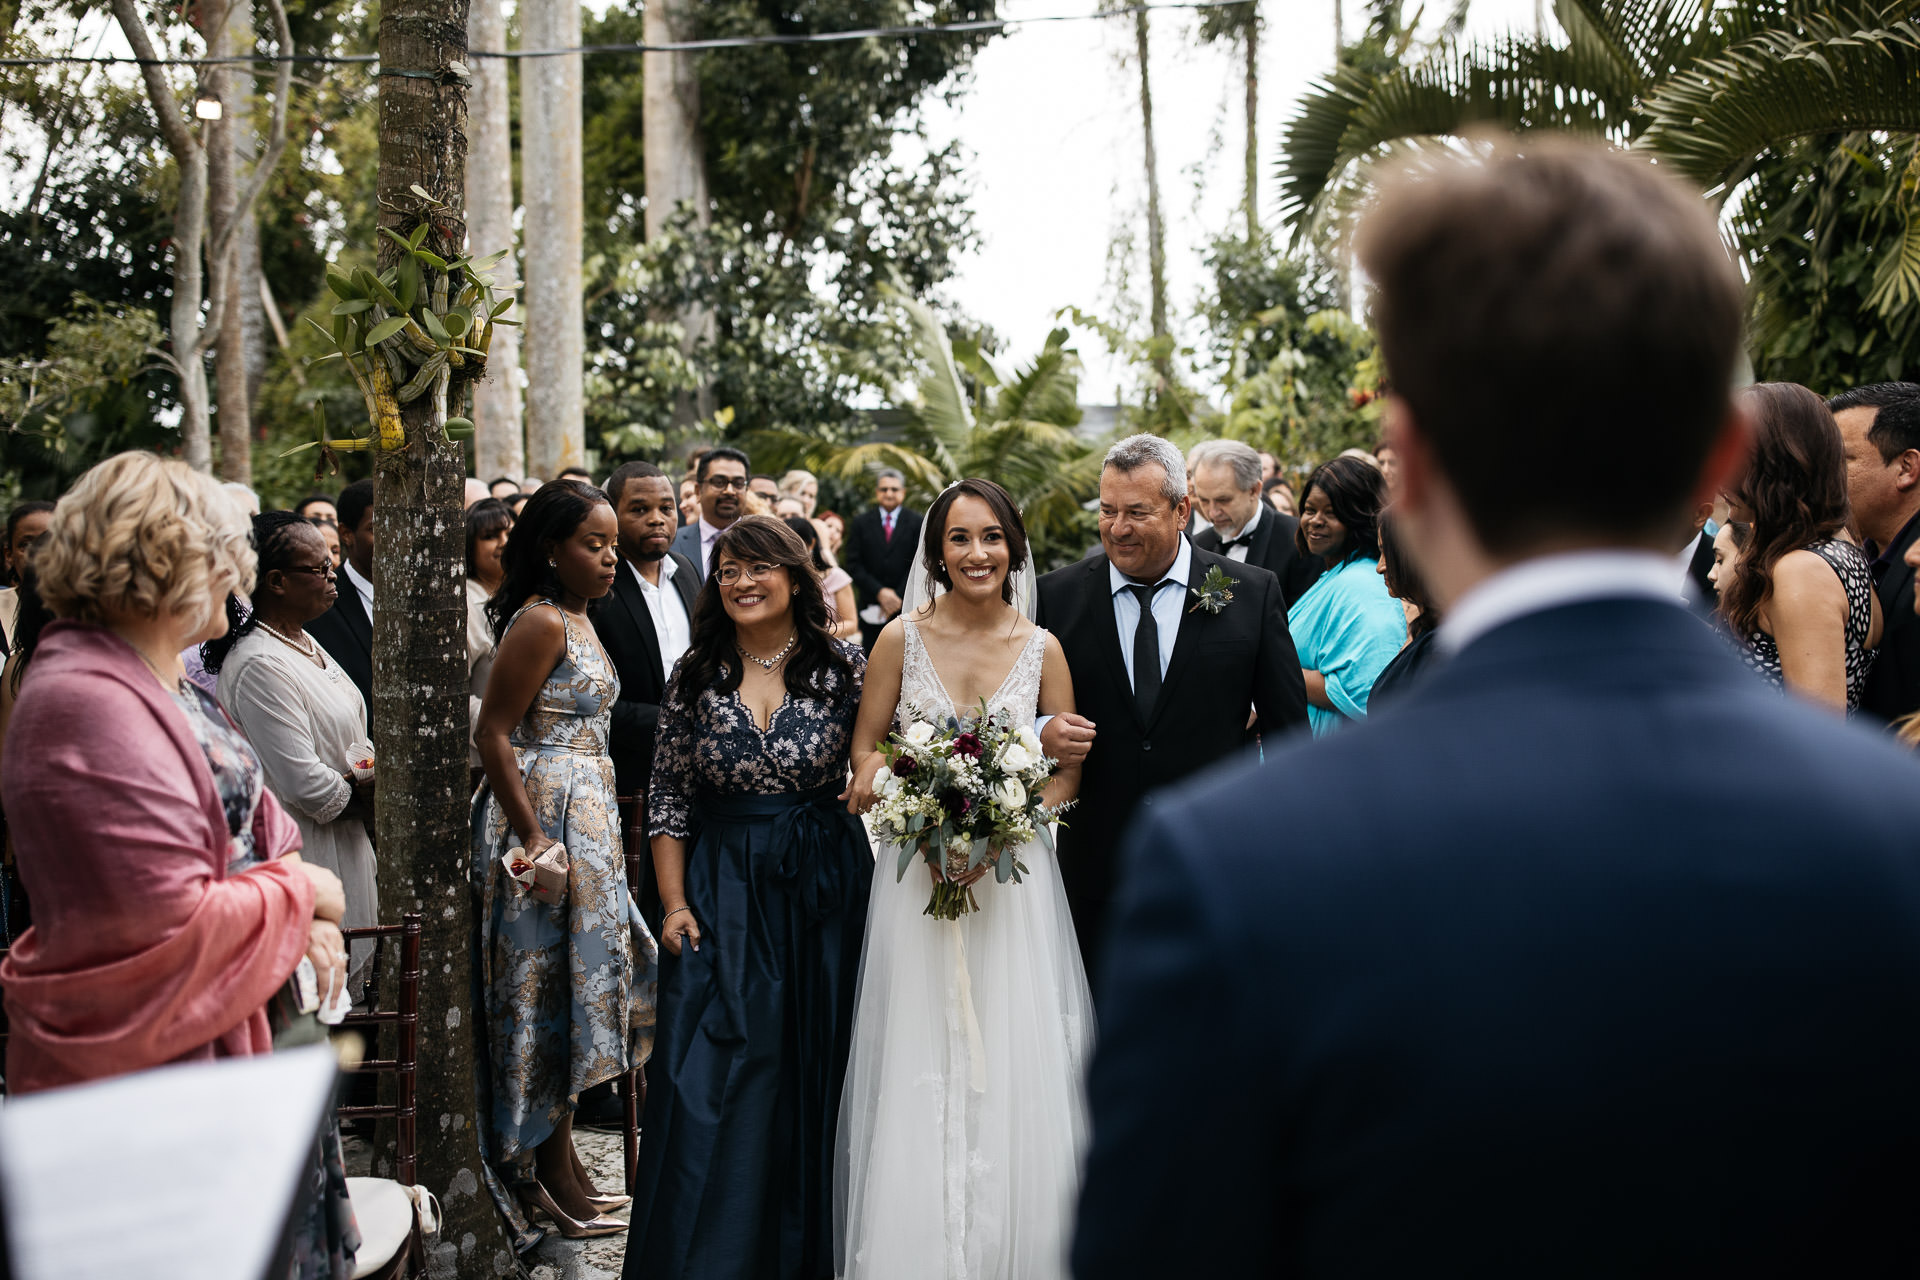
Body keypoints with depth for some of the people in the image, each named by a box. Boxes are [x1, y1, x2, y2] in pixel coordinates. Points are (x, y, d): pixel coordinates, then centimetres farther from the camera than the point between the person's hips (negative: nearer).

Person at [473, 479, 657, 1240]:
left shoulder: (577, 617, 13)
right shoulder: (540, 622, -16)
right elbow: (493, 734, -20)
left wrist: (591, 830, 18)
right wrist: (535, 841, -24)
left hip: (586, 818, 10)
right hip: (543, 816, -10)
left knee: (574, 979, 13)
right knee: (552, 981, -4)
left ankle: (561, 1165, 21)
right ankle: (549, 1177, 4)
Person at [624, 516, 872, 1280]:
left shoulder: (843, 667, -1)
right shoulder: (696, 677, 3)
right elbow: (668, 799, 5)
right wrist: (674, 903, -1)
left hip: (823, 890, 0)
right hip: (721, 892, 1)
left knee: (815, 1070, 6)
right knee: (710, 1080, -3)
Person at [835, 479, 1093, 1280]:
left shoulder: (1042, 649, 1)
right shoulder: (903, 638, -2)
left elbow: (1068, 771, 4)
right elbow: (865, 750, 2)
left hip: (1013, 877, 1)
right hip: (918, 876, -1)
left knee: (1014, 1069, 2)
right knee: (920, 1071, 1)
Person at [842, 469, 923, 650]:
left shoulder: (916, 522, 5)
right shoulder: (861, 522, 9)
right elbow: (853, 564, 2)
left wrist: (899, 597, -9)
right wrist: (879, 592, -9)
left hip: (906, 607, -1)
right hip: (871, 607, 1)